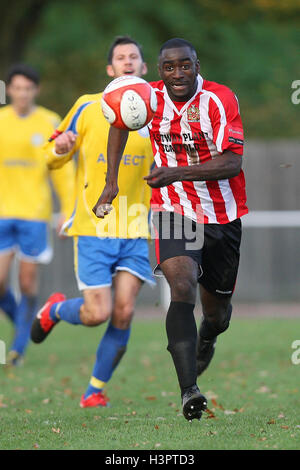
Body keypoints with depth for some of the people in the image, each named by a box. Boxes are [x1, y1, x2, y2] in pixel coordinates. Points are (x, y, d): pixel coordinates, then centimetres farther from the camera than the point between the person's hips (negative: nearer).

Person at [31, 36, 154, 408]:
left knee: (123, 312, -9)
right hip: (93, 227, -2)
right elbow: (53, 158, 5)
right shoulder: (87, 107, 0)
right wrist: (60, 149, -18)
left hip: (134, 229, 2)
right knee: (97, 314, -10)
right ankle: (55, 309, 26)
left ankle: (95, 390, 8)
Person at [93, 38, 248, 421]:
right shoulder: (150, 97, -5)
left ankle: (206, 340, 54)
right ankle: (189, 390, -33)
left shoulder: (220, 99, -15)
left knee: (216, 309, 14)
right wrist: (111, 181, 11)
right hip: (174, 210, 0)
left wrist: (177, 173, -33)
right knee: (182, 286, -26)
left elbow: (231, 163, -23)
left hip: (224, 215, 0)